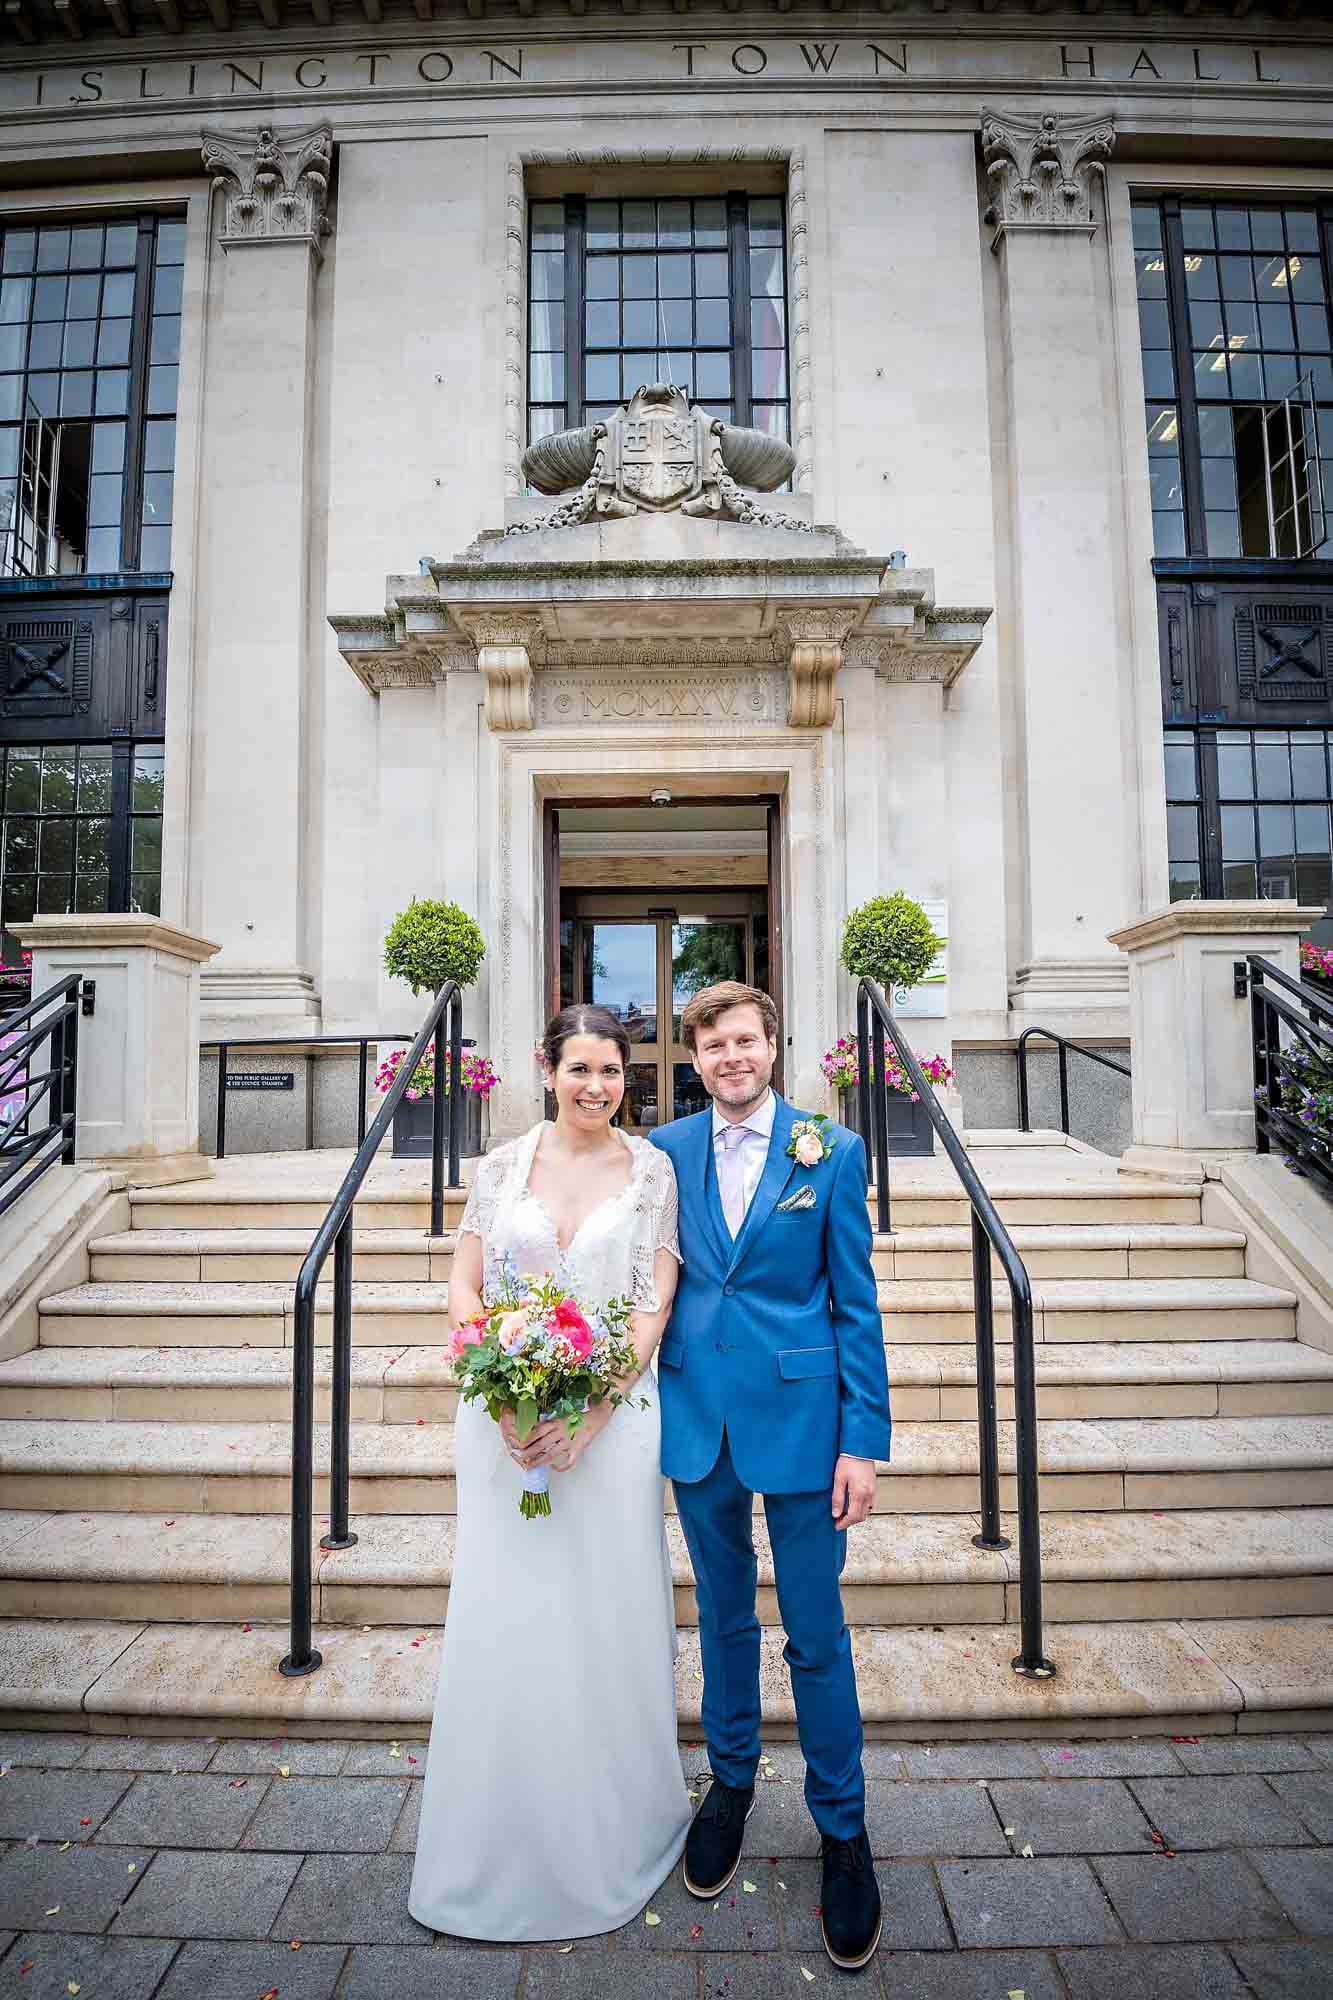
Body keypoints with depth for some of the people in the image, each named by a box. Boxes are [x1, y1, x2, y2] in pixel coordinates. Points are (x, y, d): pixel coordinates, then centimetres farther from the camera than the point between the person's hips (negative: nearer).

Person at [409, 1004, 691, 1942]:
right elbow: (463, 1288, 1)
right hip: (507, 1419, 2)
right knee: (506, 1616, 12)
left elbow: (654, 1304, -6)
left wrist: (588, 1412, -15)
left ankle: (613, 1830, 35)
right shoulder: (504, 1166, 1)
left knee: (609, 1617, 10)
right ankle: (504, 1840, 35)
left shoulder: (650, 1169, -3)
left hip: (612, 1420, -1)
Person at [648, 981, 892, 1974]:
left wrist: (865, 1440, -8)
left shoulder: (833, 1151, -6)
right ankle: (731, 1781, 44)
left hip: (799, 1415, -2)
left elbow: (857, 1303, -5)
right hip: (697, 1415, 2)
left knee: (818, 1636, 10)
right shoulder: (664, 1151, 0)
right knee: (724, 1618, 21)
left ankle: (842, 1827, 33)